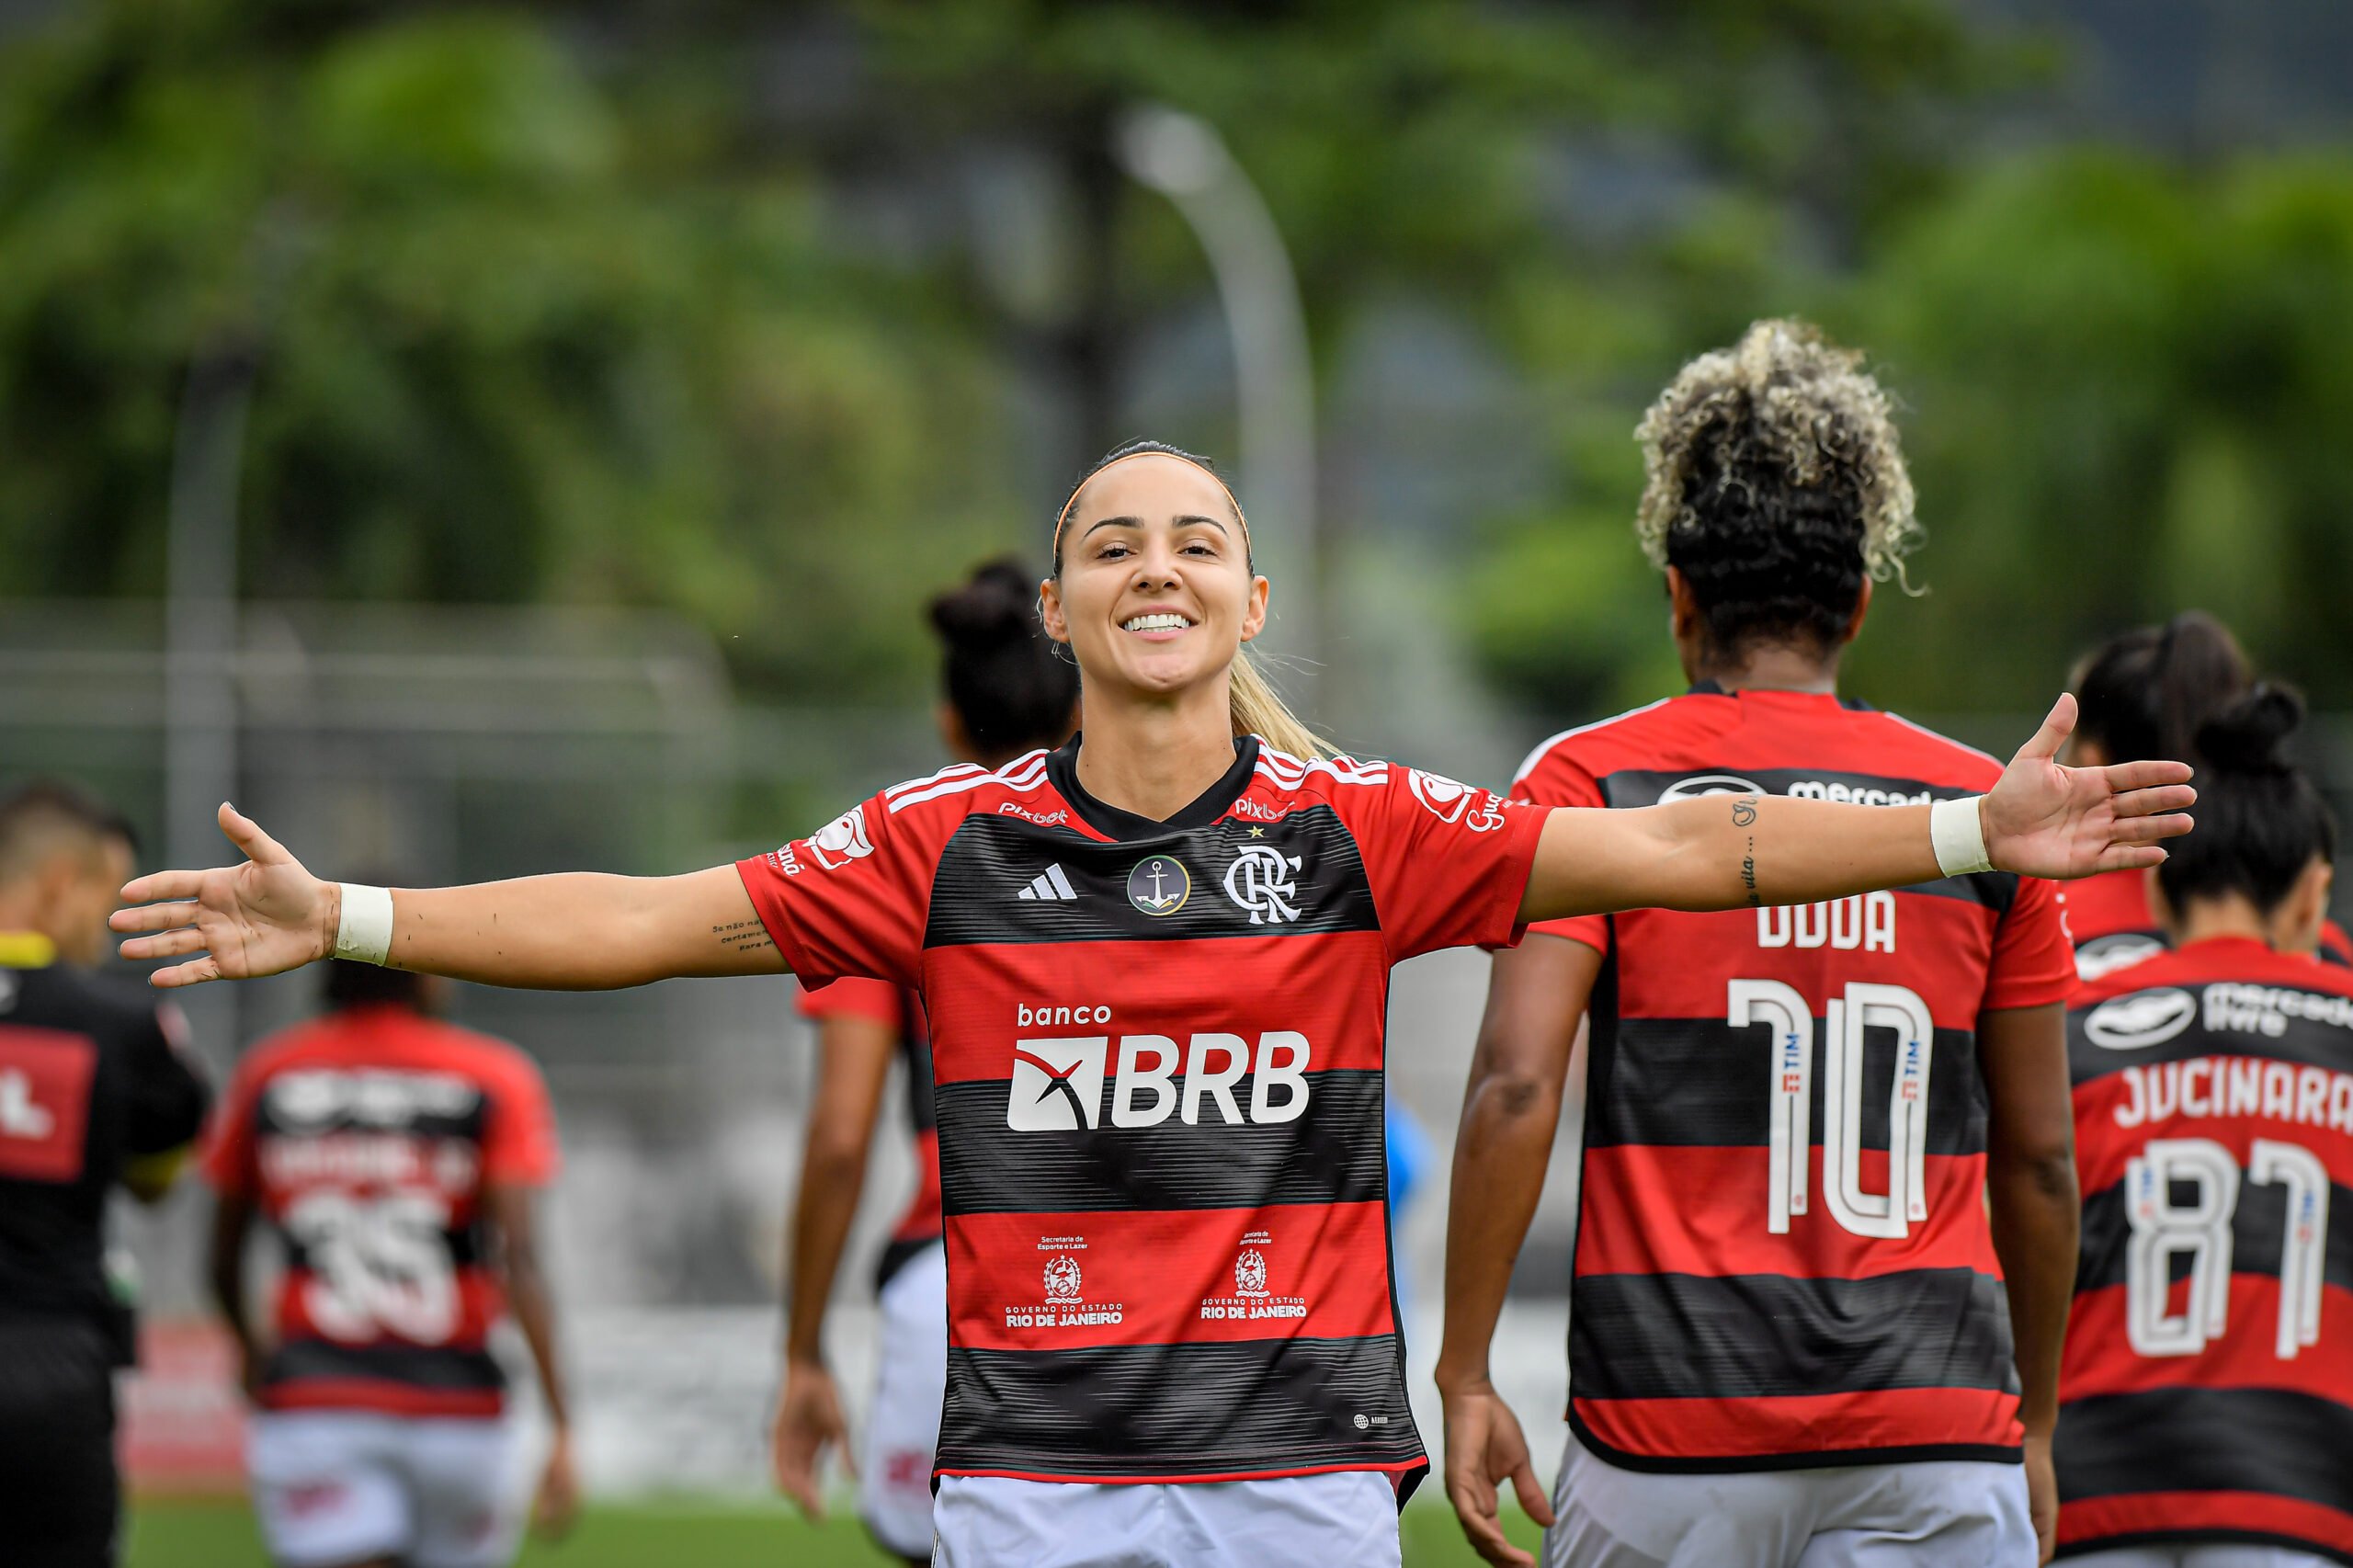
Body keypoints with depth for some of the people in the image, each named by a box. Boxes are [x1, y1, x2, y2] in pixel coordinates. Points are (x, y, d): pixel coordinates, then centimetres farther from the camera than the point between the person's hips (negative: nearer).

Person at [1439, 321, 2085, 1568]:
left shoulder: (1589, 786, 2)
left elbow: (1515, 1088, -9)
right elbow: (2038, 1160, 12)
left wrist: (1465, 1375, -4)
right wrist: (2036, 1422, 22)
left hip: (1672, 1434, -1)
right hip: (1934, 1435, 1)